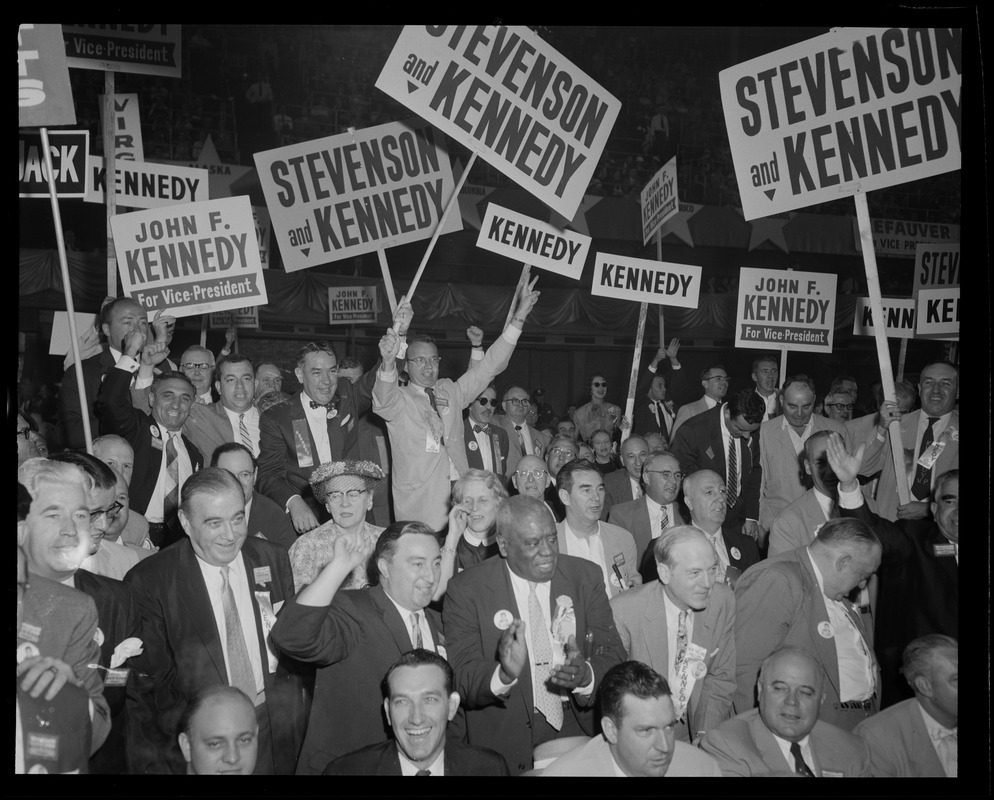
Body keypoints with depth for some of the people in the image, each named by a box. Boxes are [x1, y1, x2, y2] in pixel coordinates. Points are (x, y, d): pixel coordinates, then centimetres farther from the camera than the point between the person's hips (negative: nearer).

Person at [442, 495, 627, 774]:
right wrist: (504, 675, -29)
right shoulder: (466, 590, -6)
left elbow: (614, 657, 0)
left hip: (578, 735, 2)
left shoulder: (586, 577, 2)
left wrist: (586, 674, -21)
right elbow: (461, 678, -10)